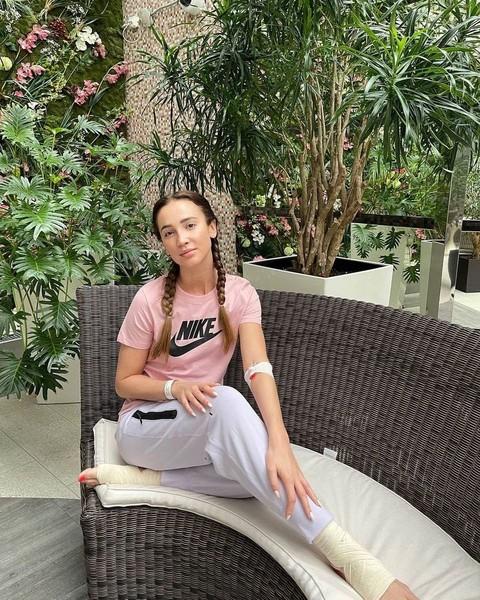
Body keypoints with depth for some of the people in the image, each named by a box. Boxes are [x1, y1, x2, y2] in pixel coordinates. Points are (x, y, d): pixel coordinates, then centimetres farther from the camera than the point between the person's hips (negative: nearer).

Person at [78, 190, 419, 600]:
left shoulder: (239, 293, -8)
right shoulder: (151, 299, -14)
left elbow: (258, 368, -22)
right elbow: (124, 383, -5)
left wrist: (278, 442, -39)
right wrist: (174, 387, -26)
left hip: (210, 426, 4)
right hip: (145, 425, -3)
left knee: (259, 475, -29)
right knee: (226, 400, -38)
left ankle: (141, 477, -14)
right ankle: (344, 554, -42)